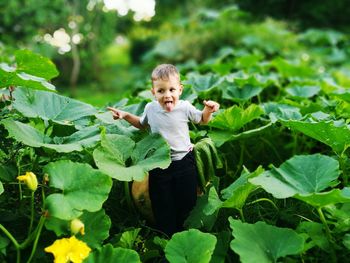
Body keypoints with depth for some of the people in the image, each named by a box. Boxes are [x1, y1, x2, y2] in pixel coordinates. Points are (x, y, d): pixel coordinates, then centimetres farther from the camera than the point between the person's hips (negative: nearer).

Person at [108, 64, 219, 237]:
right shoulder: (150, 108, -5)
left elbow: (202, 120, 7)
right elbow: (142, 124, 18)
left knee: (187, 201, 9)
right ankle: (167, 235, 26)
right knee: (161, 203, 8)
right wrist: (125, 116, 6)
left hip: (184, 161, -1)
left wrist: (208, 109, -14)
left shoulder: (185, 108, -11)